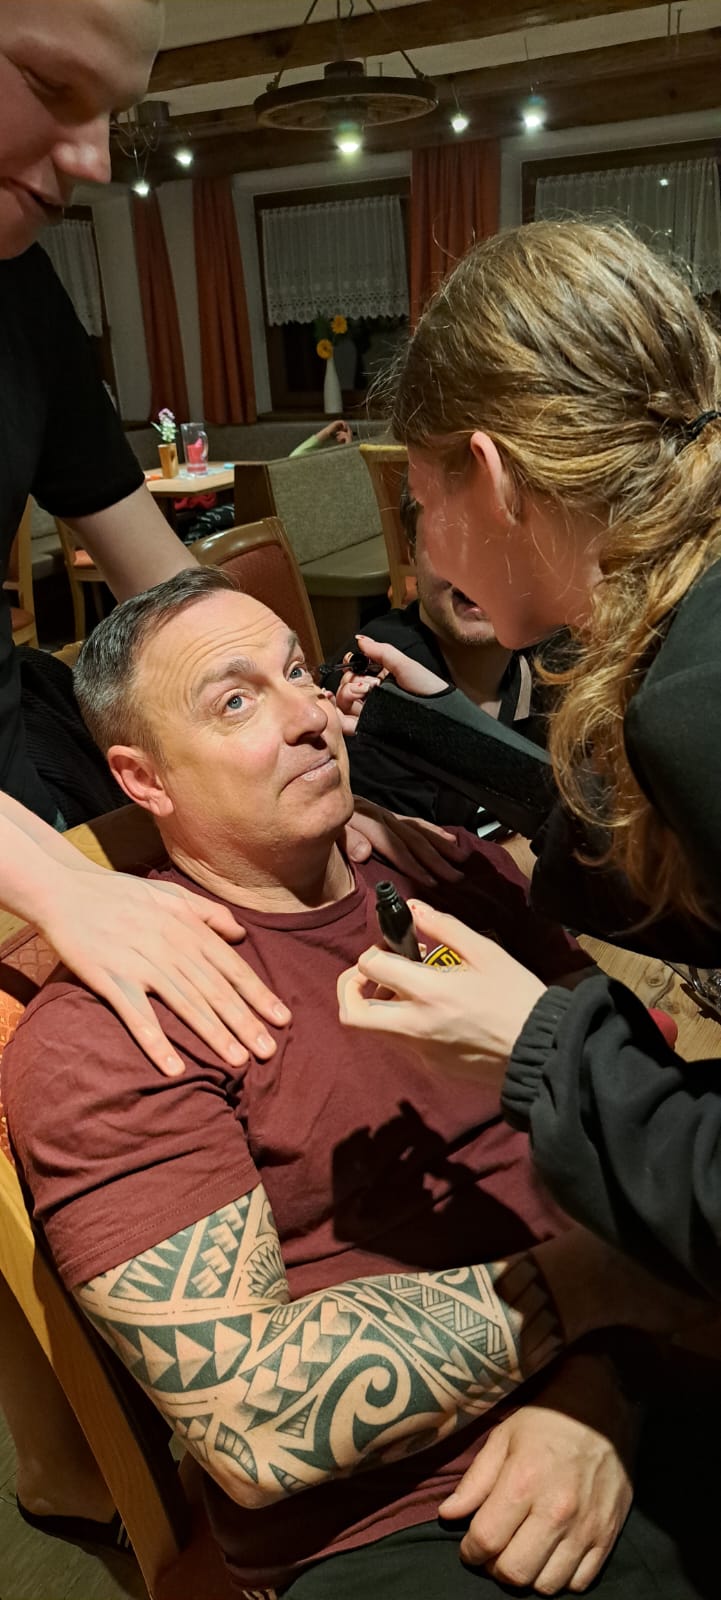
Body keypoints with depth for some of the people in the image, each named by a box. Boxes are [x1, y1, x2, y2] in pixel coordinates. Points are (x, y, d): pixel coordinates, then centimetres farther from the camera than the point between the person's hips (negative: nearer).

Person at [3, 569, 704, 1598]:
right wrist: (588, 1280, -13)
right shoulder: (104, 1031, -10)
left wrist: (594, 1390, -12)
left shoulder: (452, 869, 7)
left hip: (639, 1399, 5)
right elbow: (249, 1418, -15)